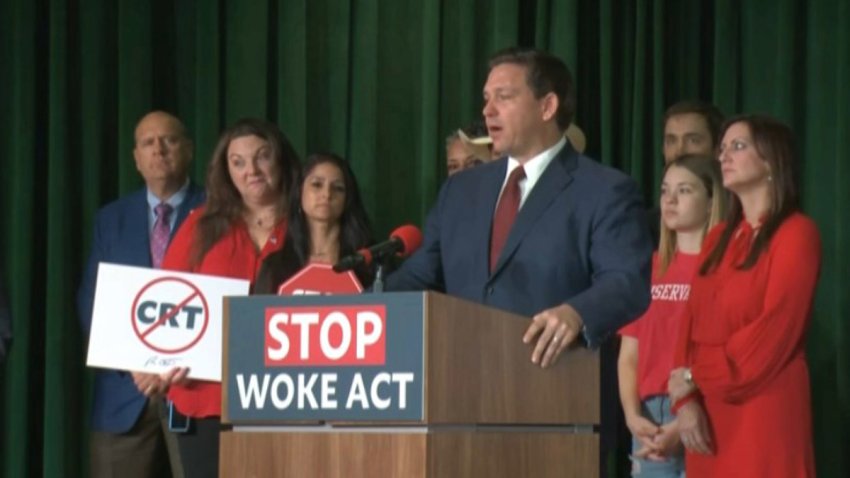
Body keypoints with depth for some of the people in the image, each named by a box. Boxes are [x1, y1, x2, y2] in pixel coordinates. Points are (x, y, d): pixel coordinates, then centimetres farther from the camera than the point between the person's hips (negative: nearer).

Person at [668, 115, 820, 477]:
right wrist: (686, 400, -4)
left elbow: (775, 330, -13)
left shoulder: (796, 233, -4)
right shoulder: (719, 237, 19)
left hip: (764, 409, -7)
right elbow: (693, 322, 11)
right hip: (709, 411, 7)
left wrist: (696, 376, -7)